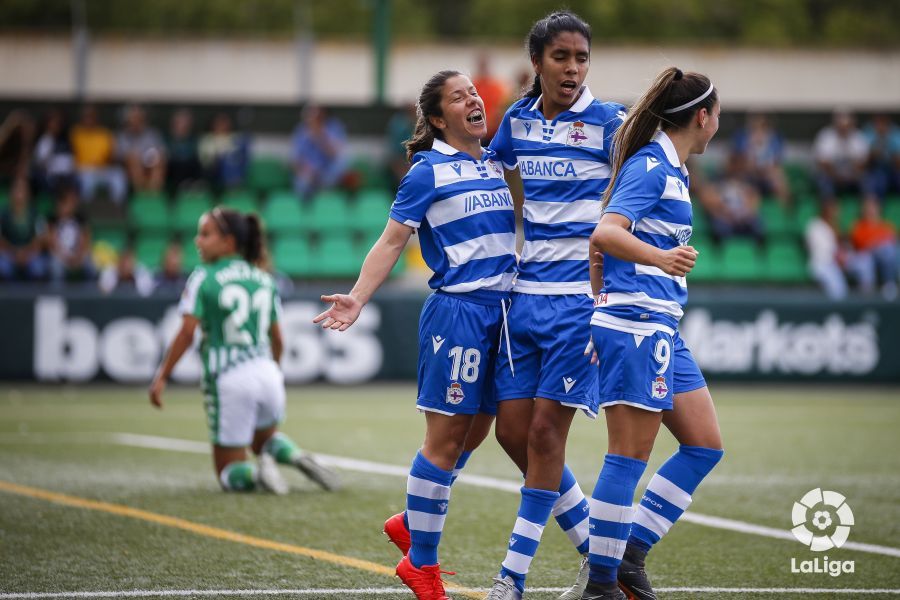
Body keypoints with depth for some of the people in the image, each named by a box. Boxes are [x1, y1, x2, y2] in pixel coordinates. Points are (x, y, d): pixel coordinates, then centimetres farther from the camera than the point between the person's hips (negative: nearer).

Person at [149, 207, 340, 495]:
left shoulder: (203, 278, -5)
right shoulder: (264, 280, 11)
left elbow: (187, 333, -13)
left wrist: (161, 377, -9)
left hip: (229, 382, -5)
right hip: (266, 373, 5)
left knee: (230, 474, 10)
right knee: (265, 438, 33)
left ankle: (257, 472, -24)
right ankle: (295, 455, 0)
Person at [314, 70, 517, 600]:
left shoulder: (497, 166, 14)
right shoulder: (429, 172, -5)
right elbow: (392, 241, -8)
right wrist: (357, 299, -20)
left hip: (501, 312, 7)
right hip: (456, 312, -7)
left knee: (474, 433, 12)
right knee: (447, 437, -4)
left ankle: (411, 522, 31)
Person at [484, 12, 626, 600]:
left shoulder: (609, 121, -5)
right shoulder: (517, 121, 9)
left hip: (582, 297, -6)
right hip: (525, 293, 6)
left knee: (545, 431, -7)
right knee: (513, 430, 3)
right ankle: (597, 549, 19)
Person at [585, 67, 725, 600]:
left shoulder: (670, 169, 17)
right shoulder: (650, 166, -12)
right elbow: (605, 234, -26)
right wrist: (661, 258, -40)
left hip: (662, 328, 10)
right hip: (636, 323, -10)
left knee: (705, 445, 8)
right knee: (631, 454, -8)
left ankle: (631, 555, 11)